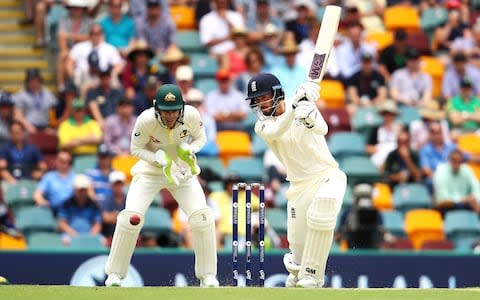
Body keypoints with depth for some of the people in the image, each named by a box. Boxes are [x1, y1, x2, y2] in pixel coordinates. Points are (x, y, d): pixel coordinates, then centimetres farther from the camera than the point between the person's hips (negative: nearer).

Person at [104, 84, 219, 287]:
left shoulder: (191, 116, -22)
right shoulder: (146, 120, -27)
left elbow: (200, 138, -3)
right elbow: (136, 149, -12)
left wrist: (188, 150, -24)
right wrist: (159, 160, -28)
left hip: (182, 170, 2)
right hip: (150, 170, -2)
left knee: (202, 217, -13)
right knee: (131, 217, -17)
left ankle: (207, 276, 4)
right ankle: (114, 274, 1)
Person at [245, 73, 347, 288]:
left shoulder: (304, 105, -6)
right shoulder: (263, 125, 0)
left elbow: (322, 129, -25)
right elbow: (276, 131, -25)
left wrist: (310, 120, -47)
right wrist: (294, 106, -39)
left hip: (327, 175, -3)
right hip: (299, 185, 3)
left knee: (319, 216, -29)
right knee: (297, 241, -1)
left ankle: (312, 276, -18)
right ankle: (296, 272, 32)